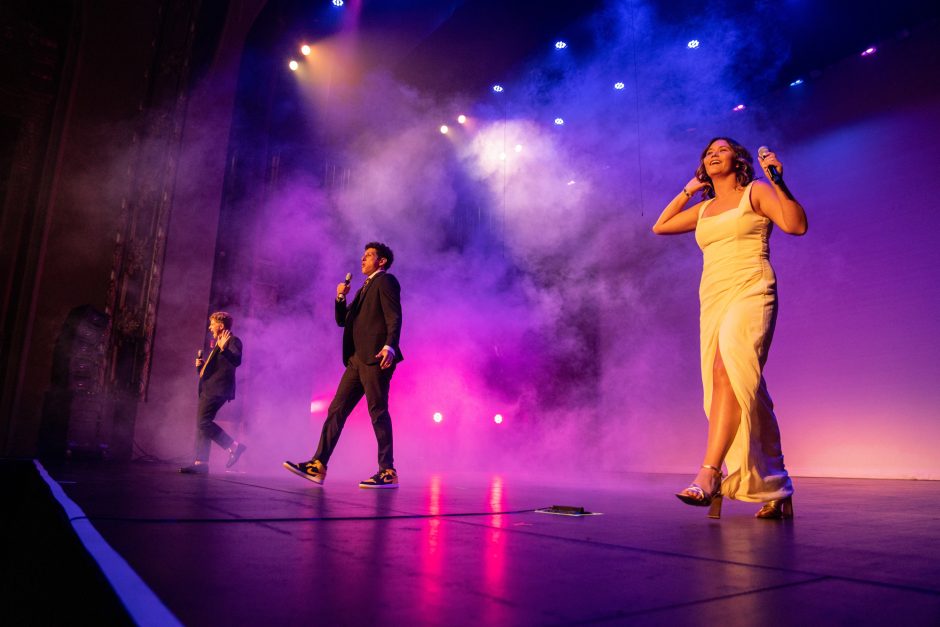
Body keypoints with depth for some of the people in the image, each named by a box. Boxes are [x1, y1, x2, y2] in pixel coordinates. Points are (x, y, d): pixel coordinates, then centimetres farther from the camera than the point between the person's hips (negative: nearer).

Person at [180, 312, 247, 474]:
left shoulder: (232, 341, -4)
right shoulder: (217, 343, 26)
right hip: (209, 388, 10)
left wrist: (224, 348, -36)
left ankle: (234, 446, -14)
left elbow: (237, 360, -23)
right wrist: (200, 364, 12)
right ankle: (201, 462, 9)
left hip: (218, 389, -10)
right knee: (201, 424, 7)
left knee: (203, 421, -19)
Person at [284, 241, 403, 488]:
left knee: (377, 411, -9)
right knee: (336, 410, 5)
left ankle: (387, 472, -5)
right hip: (357, 359, 9)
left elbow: (394, 317, -13)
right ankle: (318, 466, 7)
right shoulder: (364, 288, 28)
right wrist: (340, 298, 10)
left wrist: (389, 346, -27)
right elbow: (342, 321, 26)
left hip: (375, 357, -9)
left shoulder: (386, 281, 1)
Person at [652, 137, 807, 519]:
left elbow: (796, 225, -5)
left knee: (729, 372, -27)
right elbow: (659, 227, 31)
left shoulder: (755, 192, 8)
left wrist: (777, 181, -10)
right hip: (713, 300, 6)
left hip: (750, 293, -6)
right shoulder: (703, 209, 24)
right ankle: (775, 490, 7)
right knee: (747, 392, 1)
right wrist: (688, 191, 29)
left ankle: (709, 473, -32)